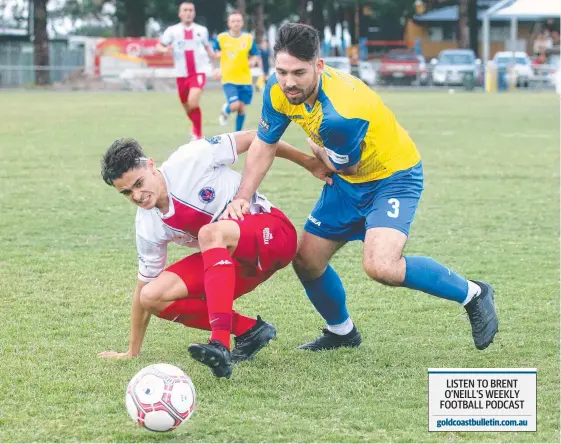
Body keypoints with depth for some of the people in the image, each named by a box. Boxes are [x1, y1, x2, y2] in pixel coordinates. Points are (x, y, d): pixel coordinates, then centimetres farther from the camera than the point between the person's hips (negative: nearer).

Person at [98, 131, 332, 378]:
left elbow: (251, 139, -9)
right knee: (153, 297, -12)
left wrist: (307, 162, 0)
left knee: (210, 234, -38)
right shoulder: (149, 228, -5)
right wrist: (132, 352, 11)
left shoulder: (188, 161, -20)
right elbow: (144, 287, 6)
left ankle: (221, 345, -49)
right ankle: (249, 330, -7)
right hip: (228, 260, 6)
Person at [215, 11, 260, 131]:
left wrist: (253, 61, -15)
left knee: (242, 107, 5)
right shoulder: (221, 38, -2)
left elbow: (256, 56, 7)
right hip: (229, 79, -2)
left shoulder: (249, 38, 1)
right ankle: (225, 111, 19)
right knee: (235, 105, -17)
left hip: (245, 80, 2)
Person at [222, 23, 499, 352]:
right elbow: (265, 144, 2)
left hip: (393, 176, -8)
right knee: (306, 260, 8)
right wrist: (243, 198, -8)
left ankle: (472, 294, -6)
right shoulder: (278, 91, -14)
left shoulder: (340, 113, -37)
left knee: (381, 266, -28)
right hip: (348, 182, 8)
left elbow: (345, 166, -18)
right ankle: (341, 332, 36)